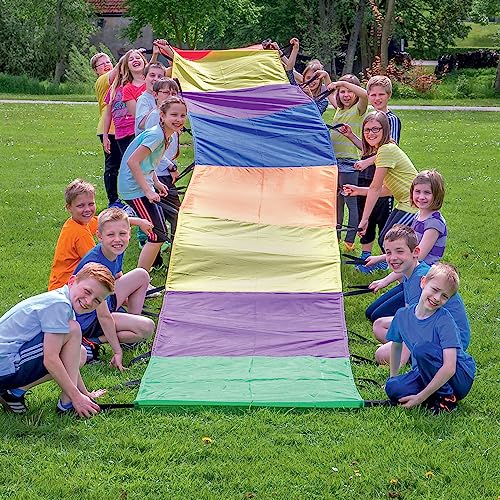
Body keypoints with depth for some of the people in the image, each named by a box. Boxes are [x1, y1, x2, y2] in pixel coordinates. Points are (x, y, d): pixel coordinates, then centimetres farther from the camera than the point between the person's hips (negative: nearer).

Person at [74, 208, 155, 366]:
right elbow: (103, 316, -28)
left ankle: (131, 324, 10)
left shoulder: (116, 252, -6)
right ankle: (93, 341, -9)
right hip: (88, 320, -9)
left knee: (142, 275, 7)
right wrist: (117, 351, -23)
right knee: (147, 328, -21)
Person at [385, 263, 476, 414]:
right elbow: (396, 345, 17)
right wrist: (393, 378, 20)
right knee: (392, 388, -23)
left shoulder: (444, 321, -21)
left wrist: (420, 397, -27)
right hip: (425, 374, 5)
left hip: (461, 377, -5)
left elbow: (449, 368, -28)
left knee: (422, 349, -31)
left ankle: (447, 398, -13)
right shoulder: (403, 315, -4)